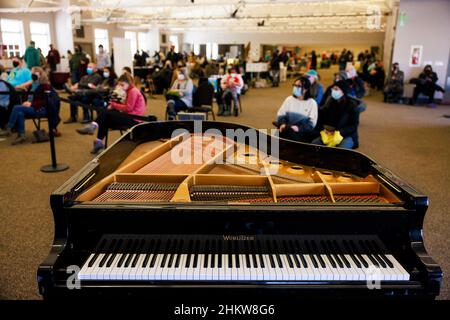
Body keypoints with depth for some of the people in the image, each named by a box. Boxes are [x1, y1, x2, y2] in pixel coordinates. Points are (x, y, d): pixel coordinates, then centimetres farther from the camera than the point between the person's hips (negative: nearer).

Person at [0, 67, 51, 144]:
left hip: (41, 108, -8)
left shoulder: (45, 86, -8)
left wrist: (31, 104, -18)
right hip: (33, 107, 8)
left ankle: (9, 130, -12)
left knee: (16, 108, -21)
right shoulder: (34, 85, 17)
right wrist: (28, 102, 3)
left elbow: (45, 101, -15)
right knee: (20, 113, -25)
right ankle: (21, 135, -25)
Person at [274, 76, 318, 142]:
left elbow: (312, 123, -3)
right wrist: (282, 124, -12)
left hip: (302, 132, -3)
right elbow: (280, 114, 10)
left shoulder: (312, 103, 4)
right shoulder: (289, 99, 14)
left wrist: (299, 128, -19)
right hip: (287, 129, 3)